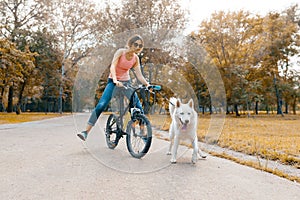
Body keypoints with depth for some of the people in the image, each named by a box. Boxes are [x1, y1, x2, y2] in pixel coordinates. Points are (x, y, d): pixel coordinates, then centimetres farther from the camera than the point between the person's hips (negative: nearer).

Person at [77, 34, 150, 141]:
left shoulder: (135, 58, -2)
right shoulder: (120, 52, -13)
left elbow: (139, 75, -4)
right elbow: (112, 67, -24)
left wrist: (147, 84, -22)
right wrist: (115, 80, -40)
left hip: (126, 82, 4)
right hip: (113, 82, -3)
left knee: (139, 107, -7)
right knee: (100, 106, -18)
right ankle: (86, 132, -12)